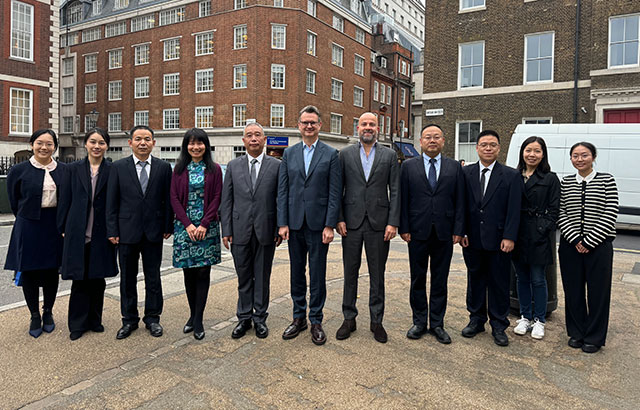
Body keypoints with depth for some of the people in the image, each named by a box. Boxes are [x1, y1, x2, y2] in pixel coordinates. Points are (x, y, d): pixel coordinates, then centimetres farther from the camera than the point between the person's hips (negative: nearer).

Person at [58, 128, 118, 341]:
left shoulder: (112, 170, 1)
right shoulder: (73, 169, 4)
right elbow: (65, 201, 5)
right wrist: (63, 228, 2)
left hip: (101, 234, 0)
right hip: (78, 233, 0)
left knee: (98, 279, 10)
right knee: (79, 279, 5)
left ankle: (95, 320, 24)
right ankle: (78, 324, 18)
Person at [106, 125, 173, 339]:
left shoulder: (164, 167, 2)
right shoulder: (118, 167, 1)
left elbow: (168, 199, 4)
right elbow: (112, 202, 1)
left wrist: (168, 227, 1)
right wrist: (112, 231, -4)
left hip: (153, 232, 0)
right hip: (127, 231, 0)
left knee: (153, 277, 9)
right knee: (127, 278, 10)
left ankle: (152, 318, 24)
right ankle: (129, 319, 25)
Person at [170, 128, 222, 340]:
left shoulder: (214, 169, 3)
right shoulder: (179, 169, 7)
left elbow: (217, 198, -2)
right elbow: (174, 198, 2)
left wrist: (204, 224, -11)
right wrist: (188, 224, -9)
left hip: (207, 226, -1)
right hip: (184, 226, 2)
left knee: (203, 271, -1)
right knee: (188, 271, 6)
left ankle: (198, 320, 6)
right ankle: (193, 314, 21)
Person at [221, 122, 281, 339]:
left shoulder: (276, 165, 2)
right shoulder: (233, 166, 7)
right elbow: (226, 201, 5)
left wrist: (280, 228, -3)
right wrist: (226, 230, 0)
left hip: (266, 231, -1)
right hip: (240, 231, 1)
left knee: (262, 277, 9)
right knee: (243, 277, 11)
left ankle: (260, 318, 23)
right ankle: (244, 318, 24)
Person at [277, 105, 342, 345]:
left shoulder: (331, 154, 1)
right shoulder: (289, 154, 9)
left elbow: (335, 192, -4)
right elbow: (282, 191, 6)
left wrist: (330, 225, -10)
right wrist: (282, 223, -1)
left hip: (319, 224, -3)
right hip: (294, 223, 3)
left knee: (318, 274, 5)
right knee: (297, 272, 12)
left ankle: (316, 321, 19)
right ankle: (299, 317, 26)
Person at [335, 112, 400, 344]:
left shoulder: (389, 155, 6)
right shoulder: (345, 154, 7)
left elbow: (395, 191, 2)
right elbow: (338, 189, 5)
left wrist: (393, 222, -5)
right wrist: (339, 219, -3)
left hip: (379, 223, 0)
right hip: (352, 222, 1)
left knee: (377, 275, 8)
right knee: (350, 273, 8)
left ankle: (376, 321, 21)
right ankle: (349, 319, 22)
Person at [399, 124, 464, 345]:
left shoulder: (455, 167, 6)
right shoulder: (409, 166, 4)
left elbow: (460, 201, 4)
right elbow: (403, 200, 1)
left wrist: (458, 230, -2)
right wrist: (404, 228, -5)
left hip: (444, 233, 1)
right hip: (418, 232, 0)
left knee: (440, 281, 9)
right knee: (417, 279, 9)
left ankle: (437, 324, 21)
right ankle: (419, 322, 23)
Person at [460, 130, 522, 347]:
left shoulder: (511, 176, 0)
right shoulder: (465, 173, 4)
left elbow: (514, 210, -4)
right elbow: (461, 205, 4)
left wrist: (509, 237, -11)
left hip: (498, 240, -2)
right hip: (472, 239, 2)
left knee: (499, 284, 7)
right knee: (475, 280, 13)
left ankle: (498, 325, 21)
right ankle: (476, 320, 29)